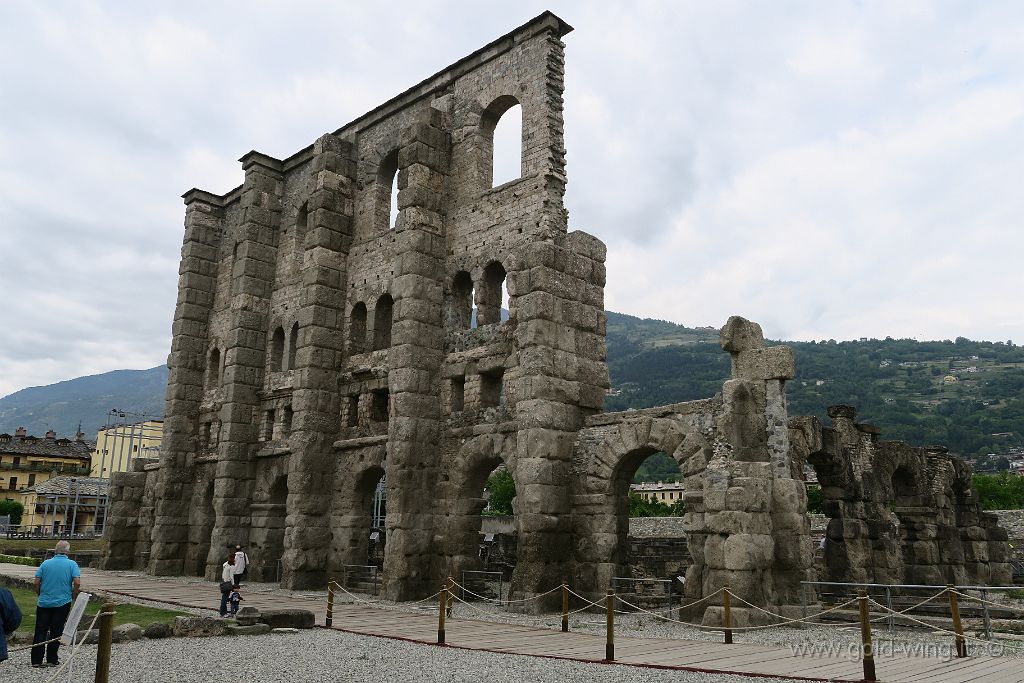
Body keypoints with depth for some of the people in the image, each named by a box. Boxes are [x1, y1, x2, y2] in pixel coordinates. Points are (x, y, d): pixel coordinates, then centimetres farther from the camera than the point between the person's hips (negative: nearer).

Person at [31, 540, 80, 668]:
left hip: (43, 603, 2)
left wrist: (40, 595, 14)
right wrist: (74, 597, 2)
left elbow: (37, 582, -2)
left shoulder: (45, 563, 1)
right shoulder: (72, 564, -6)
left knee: (40, 631, 9)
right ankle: (51, 660, 11)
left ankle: (36, 660, 10)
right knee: (56, 632, 6)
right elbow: (77, 583, -14)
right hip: (62, 603, -2)